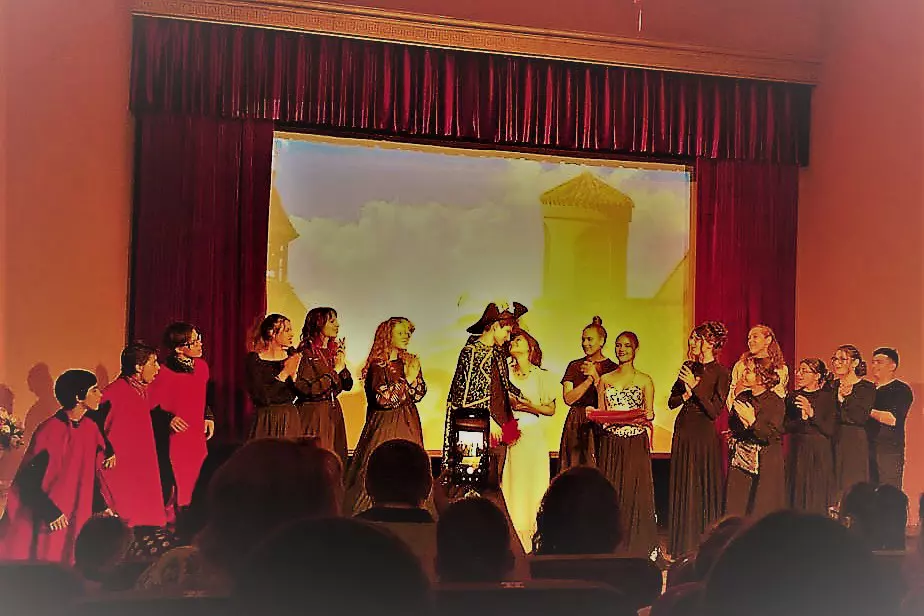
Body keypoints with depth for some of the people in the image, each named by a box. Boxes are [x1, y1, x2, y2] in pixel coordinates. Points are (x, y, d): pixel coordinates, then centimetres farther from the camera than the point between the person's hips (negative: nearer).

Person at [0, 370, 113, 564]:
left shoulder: (91, 429, 2)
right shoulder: (49, 431, -18)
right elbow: (27, 479, -16)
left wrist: (100, 506, 3)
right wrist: (50, 512, -19)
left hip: (75, 519, 6)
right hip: (41, 520, -6)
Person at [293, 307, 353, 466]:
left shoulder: (334, 349, 10)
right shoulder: (306, 352, -10)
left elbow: (348, 385, 10)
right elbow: (308, 389, -18)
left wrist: (343, 366, -7)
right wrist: (335, 371, -15)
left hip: (333, 412, 7)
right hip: (313, 414, -7)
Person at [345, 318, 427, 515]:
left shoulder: (409, 361, 9)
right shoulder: (378, 364, -10)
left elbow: (419, 394, 7)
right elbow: (383, 398, -18)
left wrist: (415, 377, -11)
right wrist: (407, 380, -18)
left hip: (408, 425, 6)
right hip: (385, 424, -6)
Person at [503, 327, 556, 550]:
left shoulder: (541, 376, 7)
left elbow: (551, 409, 5)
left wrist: (530, 406, -10)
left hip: (532, 434, -1)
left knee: (531, 482, -4)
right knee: (509, 483, -4)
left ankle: (529, 539, 0)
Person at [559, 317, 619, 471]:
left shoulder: (612, 368, 2)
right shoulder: (575, 366, 9)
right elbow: (568, 398, -2)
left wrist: (595, 376, -11)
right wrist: (590, 379, -10)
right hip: (576, 426, 3)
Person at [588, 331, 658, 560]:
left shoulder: (644, 380, 5)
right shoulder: (605, 379, 12)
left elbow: (649, 413, 7)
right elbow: (600, 413, 15)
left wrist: (644, 417, -14)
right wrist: (594, 415, -6)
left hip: (635, 444, -2)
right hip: (610, 444, 2)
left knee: (635, 491, -4)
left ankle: (637, 548, 4)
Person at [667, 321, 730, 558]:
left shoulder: (720, 372, -9)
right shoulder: (688, 367, 8)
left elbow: (715, 411, -16)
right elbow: (671, 401, 10)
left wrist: (695, 387, -20)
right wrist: (686, 395, -9)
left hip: (705, 434, -6)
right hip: (683, 431, 6)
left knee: (704, 489, -1)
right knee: (682, 487, 10)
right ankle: (683, 545, 20)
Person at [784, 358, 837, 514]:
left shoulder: (827, 397, -3)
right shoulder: (793, 397, 9)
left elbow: (831, 430, -9)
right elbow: (785, 426, 3)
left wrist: (812, 413, -18)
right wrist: (802, 418, -13)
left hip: (819, 454, -3)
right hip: (797, 453, 3)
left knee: (817, 500, -2)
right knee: (797, 498, 3)